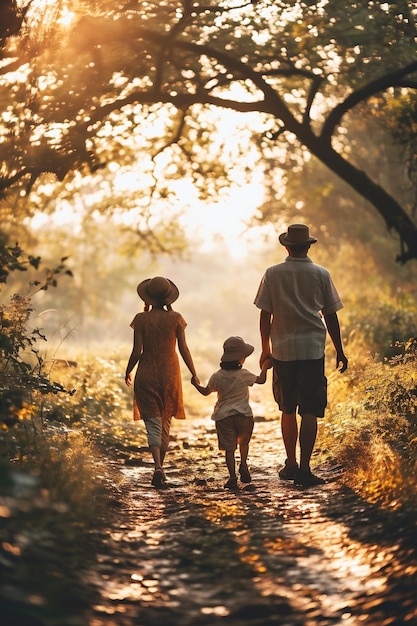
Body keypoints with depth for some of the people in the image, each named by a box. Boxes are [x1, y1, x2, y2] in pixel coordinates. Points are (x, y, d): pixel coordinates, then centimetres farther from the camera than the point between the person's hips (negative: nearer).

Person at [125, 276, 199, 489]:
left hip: (147, 374, -1)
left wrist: (128, 371, 9)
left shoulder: (141, 319, -6)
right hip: (169, 374, 1)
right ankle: (159, 469, 22)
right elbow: (183, 349, -3)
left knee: (153, 422, 0)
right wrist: (194, 374, 6)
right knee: (165, 422, 15)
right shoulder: (175, 318, -3)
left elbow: (137, 350, -7)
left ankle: (158, 467, -21)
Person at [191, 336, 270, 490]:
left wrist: (196, 384, 28)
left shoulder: (217, 376, -4)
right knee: (244, 442, 24)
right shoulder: (245, 375, -6)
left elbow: (206, 391, 9)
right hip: (243, 414, 0)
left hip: (223, 416, 0)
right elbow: (261, 380, 11)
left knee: (229, 448, 1)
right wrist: (265, 367, 28)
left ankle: (232, 477, -5)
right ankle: (243, 465, 7)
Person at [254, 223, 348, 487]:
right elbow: (330, 316, 3)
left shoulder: (273, 274, 0)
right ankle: (304, 469, -7)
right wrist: (340, 351, 12)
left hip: (282, 350, 2)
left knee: (288, 409, 15)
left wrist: (265, 349, 14)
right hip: (312, 349, -1)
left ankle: (291, 464, 22)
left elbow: (265, 315, 2)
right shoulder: (321, 274, 0)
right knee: (309, 412, -2)